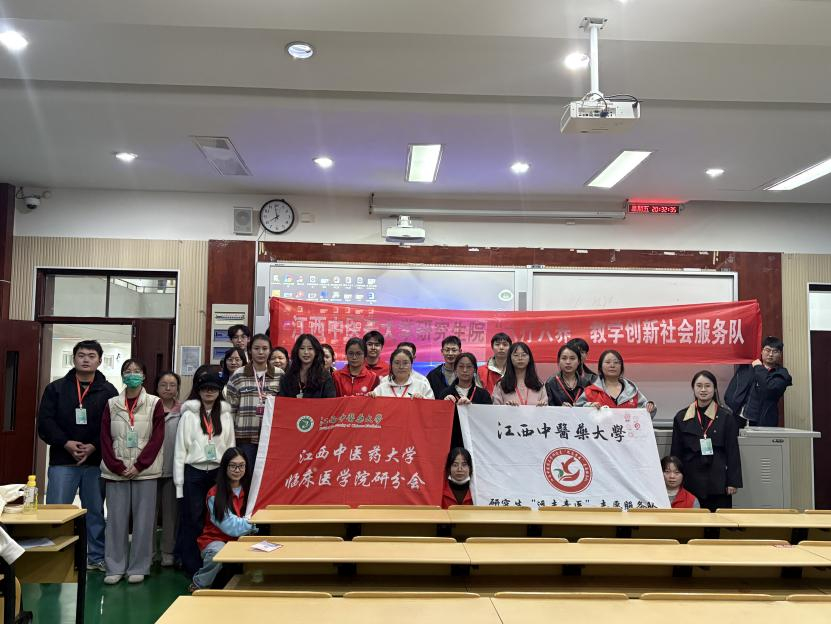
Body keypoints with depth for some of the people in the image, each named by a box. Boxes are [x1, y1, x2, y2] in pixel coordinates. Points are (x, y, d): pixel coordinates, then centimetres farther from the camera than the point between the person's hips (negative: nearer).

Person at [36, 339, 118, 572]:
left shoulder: (108, 391, 4)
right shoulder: (56, 388, 6)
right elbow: (45, 421, -2)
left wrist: (94, 446, -15)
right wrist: (66, 443, -14)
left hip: (96, 461, 0)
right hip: (62, 461, 0)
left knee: (95, 511, 9)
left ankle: (96, 557, 20)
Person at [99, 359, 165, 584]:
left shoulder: (154, 403, 2)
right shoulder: (112, 404, 9)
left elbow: (157, 438, -3)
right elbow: (105, 439, 4)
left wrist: (138, 466, -11)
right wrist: (117, 467, -7)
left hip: (145, 471, -2)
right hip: (116, 471, 2)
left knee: (143, 519, 0)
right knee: (116, 519, 3)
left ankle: (138, 567, 11)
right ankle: (115, 567, 14)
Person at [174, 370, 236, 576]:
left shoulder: (226, 415, 8)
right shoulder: (189, 414, 1)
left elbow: (231, 446, 10)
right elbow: (180, 449, 0)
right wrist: (179, 482, -4)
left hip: (218, 472, 2)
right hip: (194, 472, -2)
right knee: (192, 520, 1)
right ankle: (192, 566, 12)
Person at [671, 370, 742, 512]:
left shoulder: (726, 416, 2)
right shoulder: (681, 417, 7)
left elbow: (733, 450, 1)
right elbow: (675, 452, 9)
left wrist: (733, 481, -4)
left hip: (718, 481, -1)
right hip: (691, 480, 2)